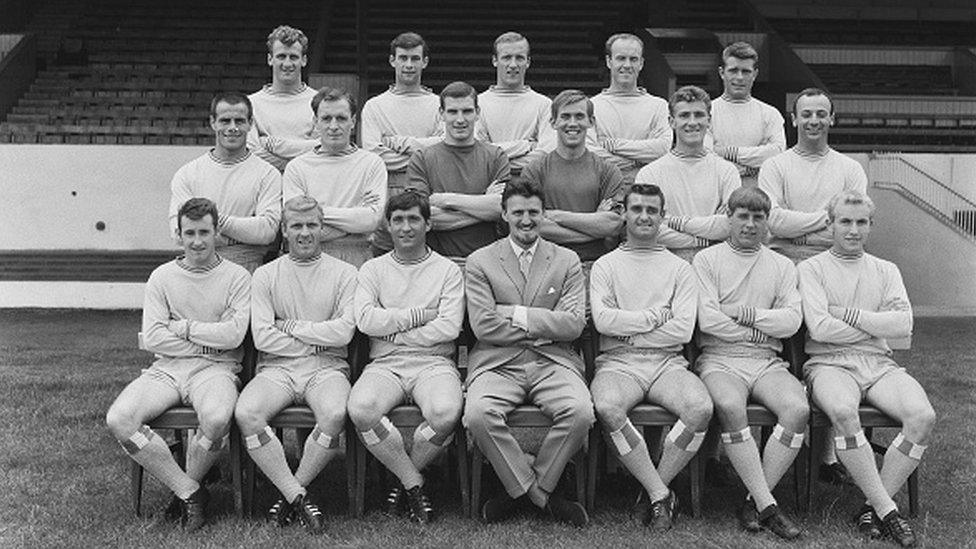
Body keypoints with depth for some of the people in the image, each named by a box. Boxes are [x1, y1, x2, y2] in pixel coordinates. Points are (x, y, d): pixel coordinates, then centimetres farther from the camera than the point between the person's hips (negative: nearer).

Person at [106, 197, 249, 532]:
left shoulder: (236, 277, 4)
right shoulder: (162, 277, 11)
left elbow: (233, 335, -8)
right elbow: (151, 338, 0)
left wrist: (182, 327, -4)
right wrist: (209, 341, -5)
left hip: (215, 369, -3)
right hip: (166, 368, 3)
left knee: (218, 418, -36)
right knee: (118, 420, -24)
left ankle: (187, 484, -4)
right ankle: (189, 491, -11)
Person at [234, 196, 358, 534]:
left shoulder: (343, 273, 7)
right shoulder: (265, 275, 10)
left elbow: (344, 331, -7)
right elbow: (262, 337, -1)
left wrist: (291, 326, -2)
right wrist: (318, 340, -3)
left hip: (327, 368, -1)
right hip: (277, 368, 1)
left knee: (335, 414, -34)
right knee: (245, 414, -29)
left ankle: (289, 492, -11)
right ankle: (299, 496, -17)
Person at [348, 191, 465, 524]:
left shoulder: (448, 270, 9)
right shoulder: (373, 269, 14)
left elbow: (449, 328, -5)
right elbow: (365, 320, -3)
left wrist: (392, 331, -4)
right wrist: (419, 315, -5)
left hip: (433, 362, -1)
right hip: (384, 364, 1)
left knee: (445, 412, -34)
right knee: (360, 409, -32)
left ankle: (403, 478, -3)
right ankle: (415, 484, -10)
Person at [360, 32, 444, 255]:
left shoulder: (438, 104, 13)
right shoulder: (374, 106, 11)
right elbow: (374, 155, -3)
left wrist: (400, 142, -8)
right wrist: (423, 151, -4)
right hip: (387, 197, 0)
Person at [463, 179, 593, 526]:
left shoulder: (567, 261, 13)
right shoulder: (480, 262, 9)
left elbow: (573, 324, 0)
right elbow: (483, 326, -4)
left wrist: (516, 314, -6)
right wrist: (545, 324, -3)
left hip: (553, 362, 1)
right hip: (497, 363, -1)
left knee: (581, 413, -29)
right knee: (478, 415, -31)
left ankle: (520, 490, -7)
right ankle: (540, 494, -12)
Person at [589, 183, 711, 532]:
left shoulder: (679, 268, 14)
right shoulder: (606, 265, 13)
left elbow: (683, 330, 0)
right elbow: (603, 320, -5)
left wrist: (628, 330, -3)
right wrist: (657, 316, -2)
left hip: (667, 362, 1)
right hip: (618, 363, -1)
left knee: (701, 407, -30)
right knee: (607, 408, -35)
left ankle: (654, 491, -10)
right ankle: (661, 494, -19)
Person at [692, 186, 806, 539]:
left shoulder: (782, 266, 17)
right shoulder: (707, 259, 8)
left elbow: (791, 321, 2)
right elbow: (707, 319, -6)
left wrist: (742, 314, -7)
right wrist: (762, 331, -1)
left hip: (767, 363, 3)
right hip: (719, 360, -3)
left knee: (798, 408, -27)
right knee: (730, 406, -35)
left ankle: (754, 500, -17)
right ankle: (767, 505, -26)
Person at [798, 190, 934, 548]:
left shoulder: (886, 271, 19)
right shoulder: (812, 269, 7)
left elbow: (904, 324, 1)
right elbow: (819, 328, -8)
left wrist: (849, 314, -5)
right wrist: (877, 326, 0)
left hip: (879, 364, 4)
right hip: (830, 362, -4)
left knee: (923, 415, -25)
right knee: (843, 411, -37)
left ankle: (872, 505, -14)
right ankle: (886, 509, -23)